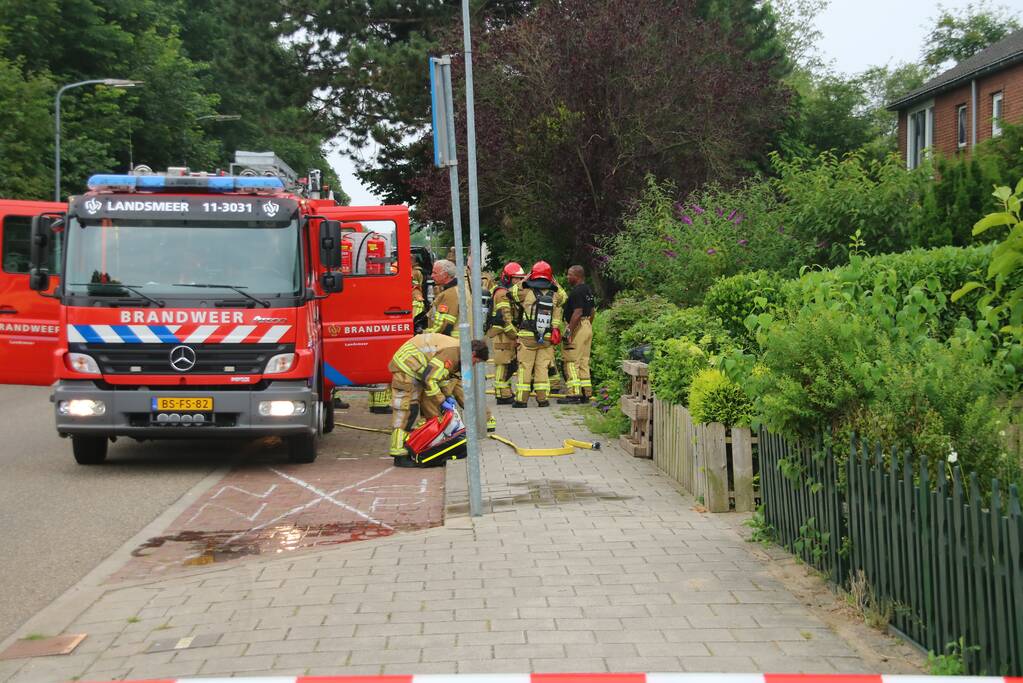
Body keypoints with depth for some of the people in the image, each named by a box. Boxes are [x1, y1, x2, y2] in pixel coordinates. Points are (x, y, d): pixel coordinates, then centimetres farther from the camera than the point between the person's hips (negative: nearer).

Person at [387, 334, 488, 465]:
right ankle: (399, 456, -13)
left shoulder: (458, 356, 6)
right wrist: (442, 401, -21)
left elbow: (457, 382, 16)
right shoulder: (451, 353, -27)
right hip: (406, 366, -11)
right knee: (405, 410, -13)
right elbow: (429, 379, -29)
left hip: (418, 369, 11)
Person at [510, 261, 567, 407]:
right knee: (542, 367, 8)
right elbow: (563, 296, 23)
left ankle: (521, 399, 2)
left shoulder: (526, 293, -7)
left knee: (525, 367, 3)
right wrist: (554, 281, 19)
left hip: (527, 336, -2)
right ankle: (542, 399, 7)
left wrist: (525, 280, 13)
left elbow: (512, 292, 9)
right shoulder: (555, 296, 1)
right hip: (547, 338, 2)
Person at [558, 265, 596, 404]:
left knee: (572, 362, -7)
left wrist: (569, 332, -22)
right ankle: (586, 393, 14)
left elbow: (577, 313, -23)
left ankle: (574, 394, -10)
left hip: (577, 328, -10)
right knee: (584, 362, 13)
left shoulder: (577, 291, -17)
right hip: (587, 327, 10)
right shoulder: (588, 290, 15)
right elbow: (591, 312, 20)